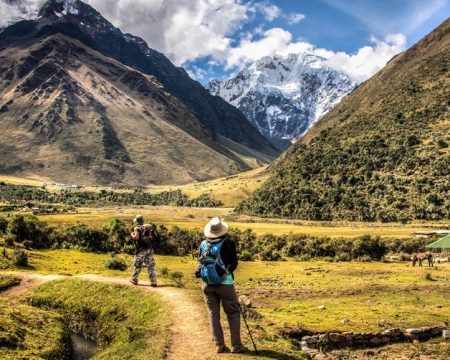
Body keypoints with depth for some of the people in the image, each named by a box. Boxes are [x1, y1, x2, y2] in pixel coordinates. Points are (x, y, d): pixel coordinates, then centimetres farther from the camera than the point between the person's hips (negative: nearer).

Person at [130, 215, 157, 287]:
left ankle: (134, 280, 23)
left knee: (137, 265, 12)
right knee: (151, 265, 2)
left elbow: (136, 237, -20)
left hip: (141, 250, -4)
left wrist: (132, 235, 0)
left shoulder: (137, 228, -7)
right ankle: (153, 282, -3)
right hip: (149, 249, 4)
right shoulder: (149, 228, 11)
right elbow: (155, 236, 9)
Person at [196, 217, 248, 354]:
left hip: (207, 284, 3)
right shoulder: (228, 243, -11)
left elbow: (200, 263, 4)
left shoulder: (203, 244, 0)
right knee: (233, 314, 8)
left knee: (213, 314, 10)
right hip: (225, 283, -3)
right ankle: (236, 345, 6)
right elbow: (234, 264, -5)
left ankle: (220, 345, 11)